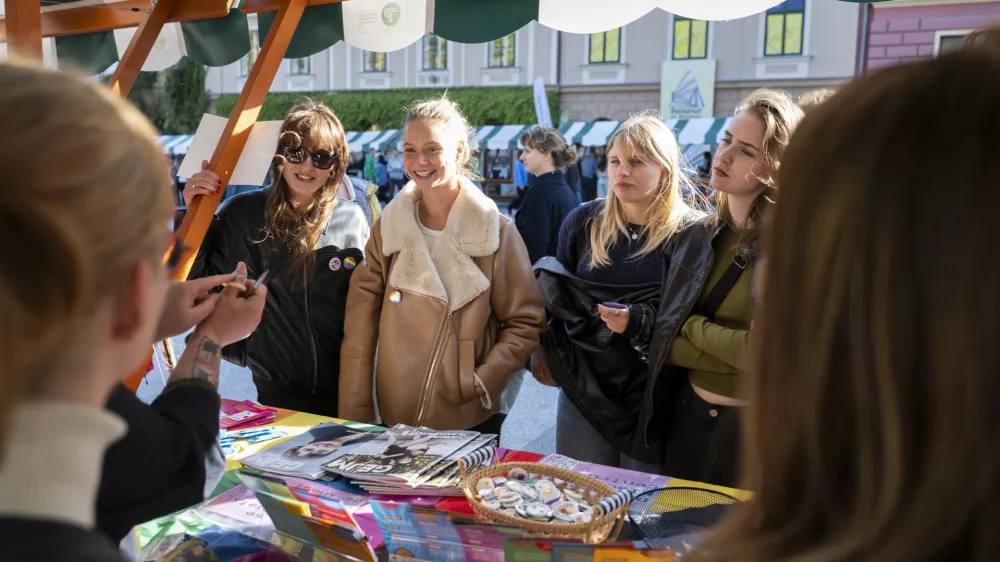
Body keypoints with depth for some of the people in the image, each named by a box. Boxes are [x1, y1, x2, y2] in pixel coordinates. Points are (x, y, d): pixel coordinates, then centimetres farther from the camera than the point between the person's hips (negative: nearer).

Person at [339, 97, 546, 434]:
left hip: (470, 420, -2)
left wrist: (482, 382, -15)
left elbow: (526, 323, -3)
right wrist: (355, 416, -6)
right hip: (395, 418, 3)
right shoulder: (388, 227, 0)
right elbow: (361, 329, -2)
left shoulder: (496, 231, -7)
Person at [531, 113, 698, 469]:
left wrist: (641, 323, -24)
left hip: (653, 396, -3)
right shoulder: (583, 222, 3)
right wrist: (543, 348, 5)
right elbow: (556, 294, 14)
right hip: (584, 388, 3)